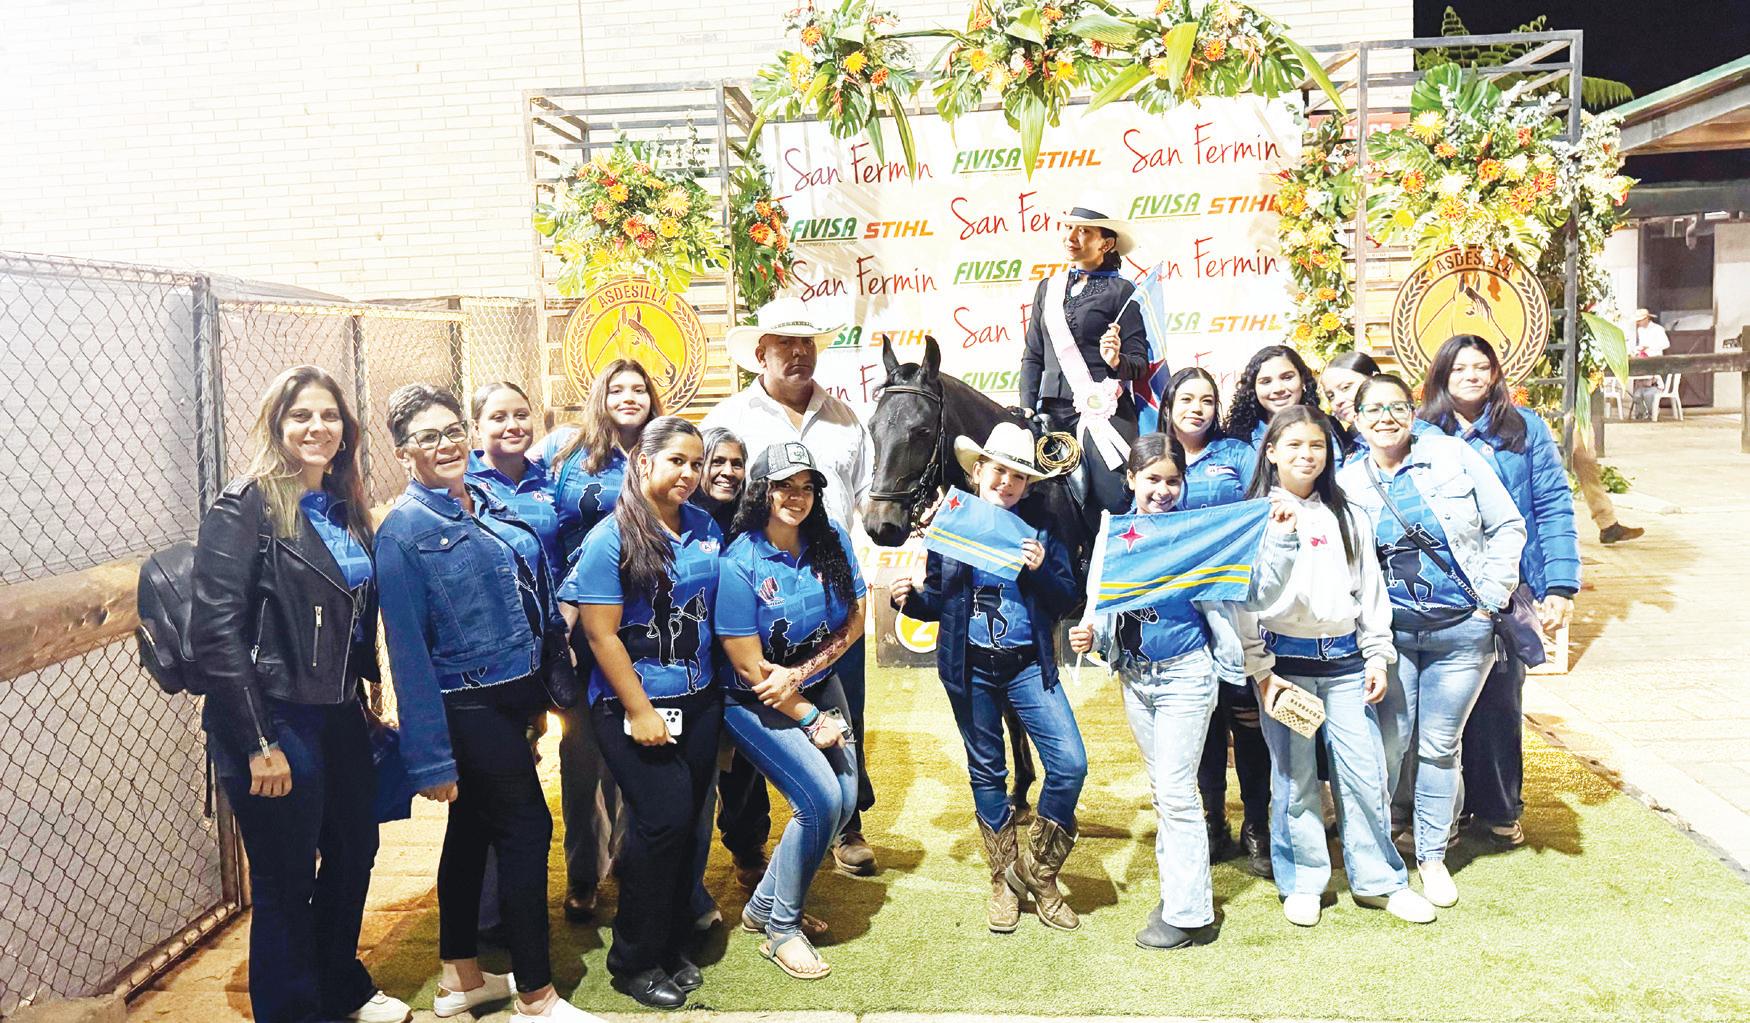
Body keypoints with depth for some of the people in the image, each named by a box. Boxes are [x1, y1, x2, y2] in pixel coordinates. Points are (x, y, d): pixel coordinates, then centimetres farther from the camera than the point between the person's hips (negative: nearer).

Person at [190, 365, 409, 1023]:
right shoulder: (245, 508, -13)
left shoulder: (345, 509, 9)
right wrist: (257, 743, -20)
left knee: (354, 852, 21)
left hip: (339, 716, 8)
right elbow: (217, 631, -19)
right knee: (285, 886, 5)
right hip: (274, 722, -8)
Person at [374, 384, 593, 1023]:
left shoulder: (493, 504, 8)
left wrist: (551, 681, 14)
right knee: (527, 831, -2)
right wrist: (431, 756, -17)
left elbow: (539, 594, 16)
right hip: (469, 706, -7)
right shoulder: (404, 530, -13)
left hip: (514, 698, 7)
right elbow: (407, 648, -15)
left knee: (471, 830, 16)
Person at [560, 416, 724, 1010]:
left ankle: (674, 944, 26)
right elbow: (601, 633, -14)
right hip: (633, 705, -6)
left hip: (699, 701, 6)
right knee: (664, 818, -9)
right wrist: (640, 712, -15)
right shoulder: (611, 538, -12)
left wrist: (722, 693, 13)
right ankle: (635, 961, 9)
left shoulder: (705, 528, 6)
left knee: (687, 822, 9)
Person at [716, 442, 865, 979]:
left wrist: (798, 674, -16)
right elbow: (749, 665, -18)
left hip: (819, 686, 6)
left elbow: (855, 621, -4)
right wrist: (811, 719, -14)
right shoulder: (739, 563, -20)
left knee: (844, 801, 0)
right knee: (821, 799, -17)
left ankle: (764, 905, 20)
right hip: (754, 703, -6)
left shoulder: (832, 541, -7)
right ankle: (781, 929, 4)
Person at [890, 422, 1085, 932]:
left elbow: (1068, 600, 0)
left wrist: (1041, 570, -18)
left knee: (1070, 763, -11)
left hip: (1028, 664, 0)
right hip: (969, 666, 0)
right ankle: (1004, 879, 27)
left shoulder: (1039, 529, 2)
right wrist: (910, 598, -17)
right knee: (986, 771, 11)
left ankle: (1035, 870, 10)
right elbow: (937, 601, 4)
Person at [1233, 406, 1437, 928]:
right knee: (1294, 777, 4)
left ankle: (1378, 880, 19)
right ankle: (1302, 883, 19)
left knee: (1366, 773, 4)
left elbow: (1370, 589, 13)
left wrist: (1378, 657, 6)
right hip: (1285, 660, -3)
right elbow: (1245, 601, -4)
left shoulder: (1347, 516, 11)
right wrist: (1261, 672, -8)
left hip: (1344, 658, 3)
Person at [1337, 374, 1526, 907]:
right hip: (1391, 632, 0)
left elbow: (1507, 526, 0)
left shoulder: (1453, 456, -1)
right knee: (1389, 744, -1)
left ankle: (1432, 856, 24)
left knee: (1441, 746, 8)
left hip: (1463, 628, 0)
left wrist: (1491, 597, -4)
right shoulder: (1346, 482, 2)